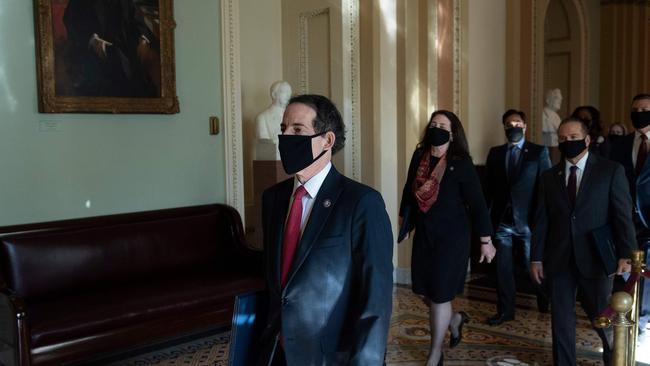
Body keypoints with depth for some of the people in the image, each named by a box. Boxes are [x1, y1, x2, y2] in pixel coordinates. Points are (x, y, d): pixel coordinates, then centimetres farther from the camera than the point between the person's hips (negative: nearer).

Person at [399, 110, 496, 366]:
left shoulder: (461, 163, -14)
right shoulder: (419, 156, -1)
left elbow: (477, 203, -11)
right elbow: (409, 189, 13)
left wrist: (486, 241, -10)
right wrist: (403, 219, 21)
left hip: (451, 236, -5)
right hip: (424, 234, 5)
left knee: (439, 294, 3)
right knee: (425, 290, 12)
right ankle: (454, 320, 44)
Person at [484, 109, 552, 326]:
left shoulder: (539, 152, -1)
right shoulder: (495, 153, 8)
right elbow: (489, 187, 8)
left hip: (528, 220, -2)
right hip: (502, 220, 3)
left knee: (530, 266, 8)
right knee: (503, 268, 6)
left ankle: (545, 302, 36)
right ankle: (505, 311, 20)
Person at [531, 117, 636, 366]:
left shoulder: (611, 171, -1)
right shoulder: (549, 176, 8)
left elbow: (623, 215, -4)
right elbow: (541, 221, 7)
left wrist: (625, 254, -12)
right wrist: (536, 258, 3)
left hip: (594, 258, -2)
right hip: (559, 259, 3)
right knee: (561, 318, 9)